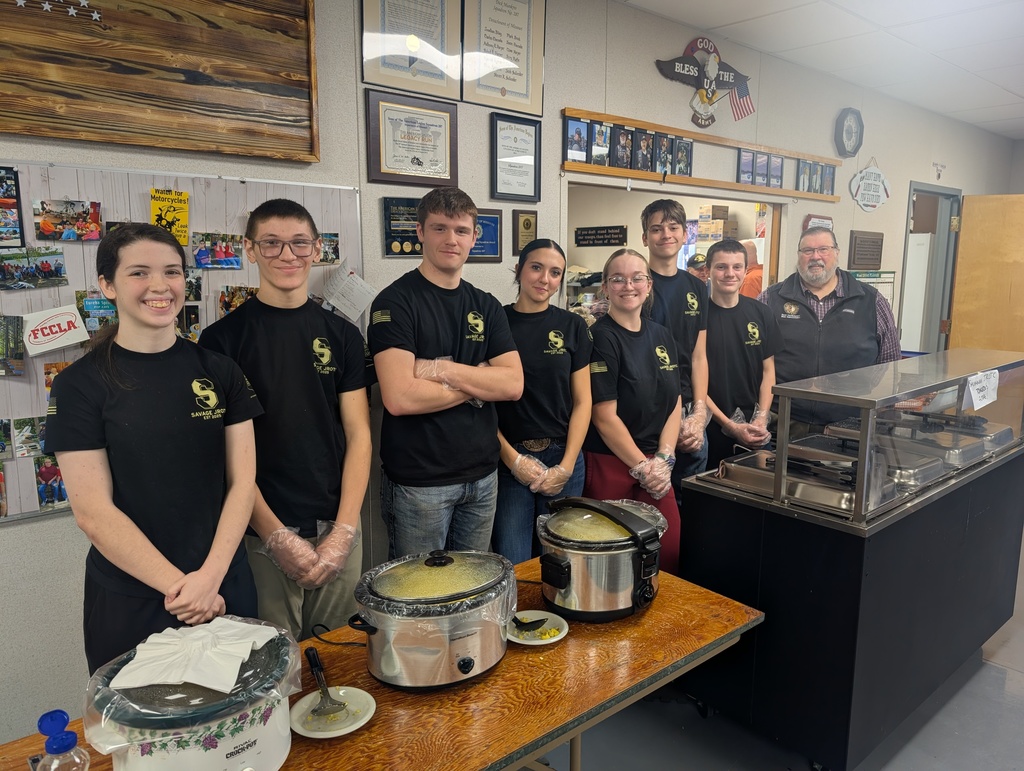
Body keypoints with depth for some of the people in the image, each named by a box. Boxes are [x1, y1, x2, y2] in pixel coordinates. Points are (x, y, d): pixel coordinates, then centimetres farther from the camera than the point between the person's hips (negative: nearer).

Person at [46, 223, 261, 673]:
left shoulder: (219, 371, 1)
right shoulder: (79, 385, -7)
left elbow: (242, 481, -2)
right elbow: (92, 512, -11)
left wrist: (211, 575, -13)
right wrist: (178, 586, -15)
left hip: (225, 587, 3)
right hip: (128, 603, -2)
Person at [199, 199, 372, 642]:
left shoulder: (341, 335, 5)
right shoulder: (223, 338, -3)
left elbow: (358, 436, 3)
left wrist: (344, 530, -6)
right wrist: (275, 535, -10)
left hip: (338, 529, 3)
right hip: (263, 534, -2)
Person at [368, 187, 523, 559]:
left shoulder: (486, 306, 7)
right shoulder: (396, 301, -10)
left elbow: (513, 384, -4)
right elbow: (399, 398, -22)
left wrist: (443, 369, -17)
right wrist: (477, 380, -10)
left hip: (482, 475, 6)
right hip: (418, 482, -5)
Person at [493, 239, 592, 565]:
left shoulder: (572, 326, 4)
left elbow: (582, 401, 3)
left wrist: (566, 466, -6)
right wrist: (513, 459, -9)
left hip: (563, 458, 2)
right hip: (509, 460, -1)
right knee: (512, 566, 0)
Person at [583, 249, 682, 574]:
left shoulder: (662, 336, 9)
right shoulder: (601, 338, -12)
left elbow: (674, 403, 9)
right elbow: (605, 416, -15)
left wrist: (663, 459, -3)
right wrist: (642, 467, -10)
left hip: (656, 467, 6)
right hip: (610, 467, -6)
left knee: (669, 552, 8)